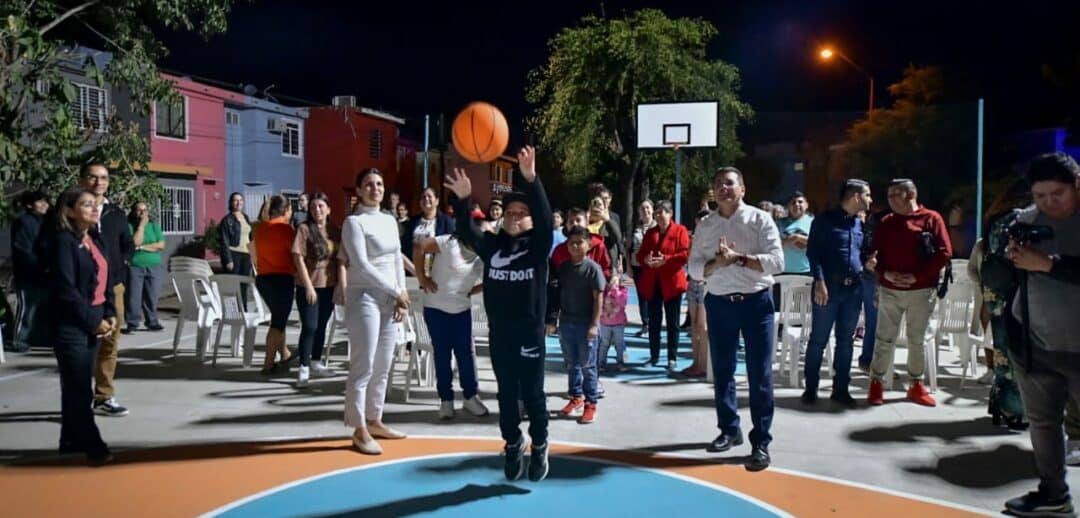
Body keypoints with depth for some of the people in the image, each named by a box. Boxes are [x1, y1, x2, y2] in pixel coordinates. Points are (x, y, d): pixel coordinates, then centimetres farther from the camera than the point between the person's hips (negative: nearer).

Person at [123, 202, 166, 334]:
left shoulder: (154, 225, 11)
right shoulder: (129, 225, 3)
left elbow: (161, 245, 1)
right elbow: (135, 242, -13)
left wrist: (142, 247, -7)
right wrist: (142, 224, -10)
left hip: (154, 267, 2)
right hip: (135, 267, -2)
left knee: (152, 297, 3)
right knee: (133, 297, -4)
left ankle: (152, 322, 11)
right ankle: (132, 324, 3)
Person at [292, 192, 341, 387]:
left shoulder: (335, 231, 6)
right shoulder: (304, 229, -6)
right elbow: (298, 258, -10)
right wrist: (308, 286, -13)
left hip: (328, 286, 4)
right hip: (308, 286, -4)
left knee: (321, 326, 14)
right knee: (309, 327, -5)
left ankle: (316, 363, 26)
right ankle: (303, 368, 3)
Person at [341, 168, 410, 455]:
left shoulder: (389, 220, 14)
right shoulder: (354, 221, -7)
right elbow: (362, 266, -14)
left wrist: (402, 296, 3)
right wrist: (396, 291, -11)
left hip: (389, 300, 7)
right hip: (364, 298, -7)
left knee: (383, 367, 10)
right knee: (363, 367, -7)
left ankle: (374, 421, 21)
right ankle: (360, 430, 0)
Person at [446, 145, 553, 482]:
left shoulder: (538, 245, -2)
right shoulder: (491, 245, 6)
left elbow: (545, 216, -18)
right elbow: (467, 232, -8)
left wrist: (531, 180, -33)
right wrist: (463, 200, -26)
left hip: (530, 333, -3)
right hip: (499, 333, 3)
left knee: (533, 394, 6)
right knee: (507, 394, 13)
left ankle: (539, 447, 24)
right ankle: (513, 445, 29)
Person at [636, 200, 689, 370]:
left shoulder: (680, 230, -1)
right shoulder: (650, 233, 14)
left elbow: (686, 254, -11)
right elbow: (640, 255, 11)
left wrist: (665, 259, -22)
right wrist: (646, 259, -13)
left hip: (672, 283, -4)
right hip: (652, 283, 5)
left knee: (672, 322, 2)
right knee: (654, 321, 8)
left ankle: (672, 358, 7)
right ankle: (654, 355, 17)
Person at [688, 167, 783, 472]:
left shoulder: (760, 219, -3)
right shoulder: (705, 226, 6)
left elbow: (776, 262, -12)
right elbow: (695, 269, 2)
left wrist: (738, 258, -18)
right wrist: (718, 262, -16)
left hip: (756, 302, -3)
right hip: (719, 304, 4)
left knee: (760, 375, -1)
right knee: (722, 371, 12)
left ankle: (761, 442, 7)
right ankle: (729, 430, 28)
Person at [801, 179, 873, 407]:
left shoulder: (860, 224, 14)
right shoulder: (824, 220, -5)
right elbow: (812, 252, -10)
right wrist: (820, 281, -18)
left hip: (853, 288, 6)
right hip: (829, 286, -6)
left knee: (846, 341, 9)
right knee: (818, 340, 1)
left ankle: (840, 388, 18)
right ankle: (810, 388, 10)